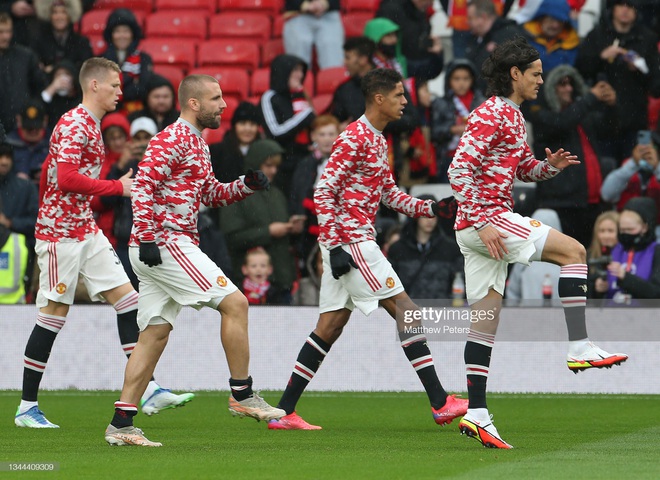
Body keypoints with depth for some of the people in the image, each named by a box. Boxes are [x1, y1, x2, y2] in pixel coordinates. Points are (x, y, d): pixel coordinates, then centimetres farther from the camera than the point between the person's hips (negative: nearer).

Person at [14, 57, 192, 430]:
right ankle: (27, 407, 3)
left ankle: (148, 391, -1)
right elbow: (66, 178, -25)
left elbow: (48, 170, 22)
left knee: (127, 299, 1)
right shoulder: (73, 125, -15)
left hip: (86, 230, 9)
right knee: (54, 314, -5)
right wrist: (117, 187, -20)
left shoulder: (92, 126, 15)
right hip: (60, 233, -9)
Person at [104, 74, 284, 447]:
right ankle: (242, 395, -5)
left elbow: (210, 194, 28)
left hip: (158, 248, 10)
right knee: (234, 302, -11)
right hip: (166, 244, -10)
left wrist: (248, 184, 10)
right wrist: (148, 238, -25)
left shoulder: (198, 143, 21)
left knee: (156, 333, 7)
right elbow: (143, 186, -19)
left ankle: (122, 424, 6)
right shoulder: (172, 140, -10)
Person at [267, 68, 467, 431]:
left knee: (330, 325, 9)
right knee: (405, 309, -9)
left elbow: (389, 193, 25)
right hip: (350, 239, -10)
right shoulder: (354, 138, -13)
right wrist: (335, 247, -21)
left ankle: (284, 412, 9)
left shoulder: (379, 140, 17)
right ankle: (440, 403, -10)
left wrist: (430, 208, 11)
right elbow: (324, 192, -16)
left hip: (344, 243, 10)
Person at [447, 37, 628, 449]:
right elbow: (460, 169, -19)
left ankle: (477, 415, 5)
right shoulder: (492, 114, -12)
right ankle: (580, 347, -15)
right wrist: (482, 223, -23)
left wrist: (550, 166, 6)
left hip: (488, 224, 10)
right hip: (486, 218, -10)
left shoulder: (513, 116, 19)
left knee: (486, 319, 6)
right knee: (574, 251, -12)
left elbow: (525, 169, 29)